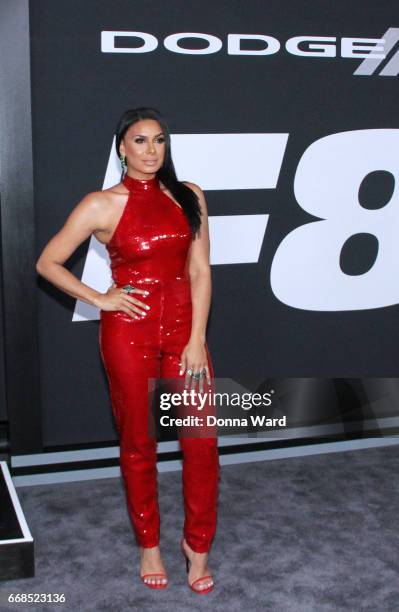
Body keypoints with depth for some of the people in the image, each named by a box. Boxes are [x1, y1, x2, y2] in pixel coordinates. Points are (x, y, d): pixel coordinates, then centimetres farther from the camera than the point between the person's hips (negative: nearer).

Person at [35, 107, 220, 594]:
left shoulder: (188, 197, 3)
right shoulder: (102, 205, -5)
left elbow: (199, 270, 1)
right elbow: (48, 262, -1)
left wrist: (197, 339, -6)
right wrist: (100, 299, -6)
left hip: (182, 329, 2)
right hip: (128, 333, -2)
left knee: (202, 442, 0)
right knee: (138, 444, 9)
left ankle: (197, 544, 20)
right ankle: (149, 545, 28)